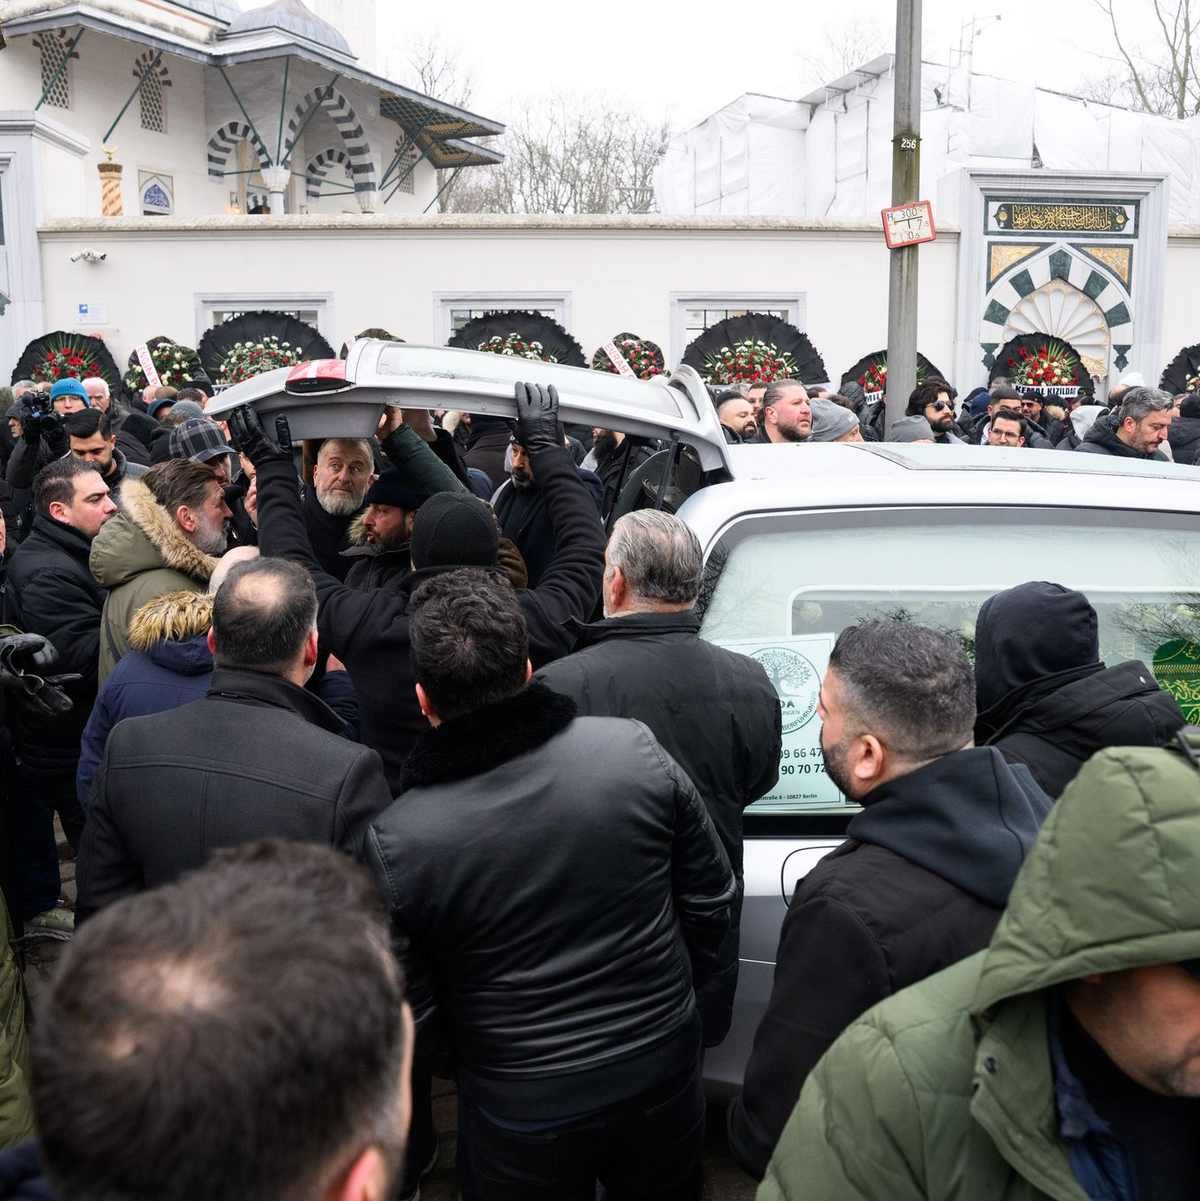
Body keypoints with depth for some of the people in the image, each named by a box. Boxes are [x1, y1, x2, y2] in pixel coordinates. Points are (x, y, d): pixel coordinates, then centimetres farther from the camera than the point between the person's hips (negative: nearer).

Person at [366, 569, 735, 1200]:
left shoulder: (396, 841, -22)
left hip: (522, 1118, -1)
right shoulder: (636, 749, -18)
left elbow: (409, 1025, -11)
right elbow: (709, 896, -5)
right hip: (664, 1075, 2)